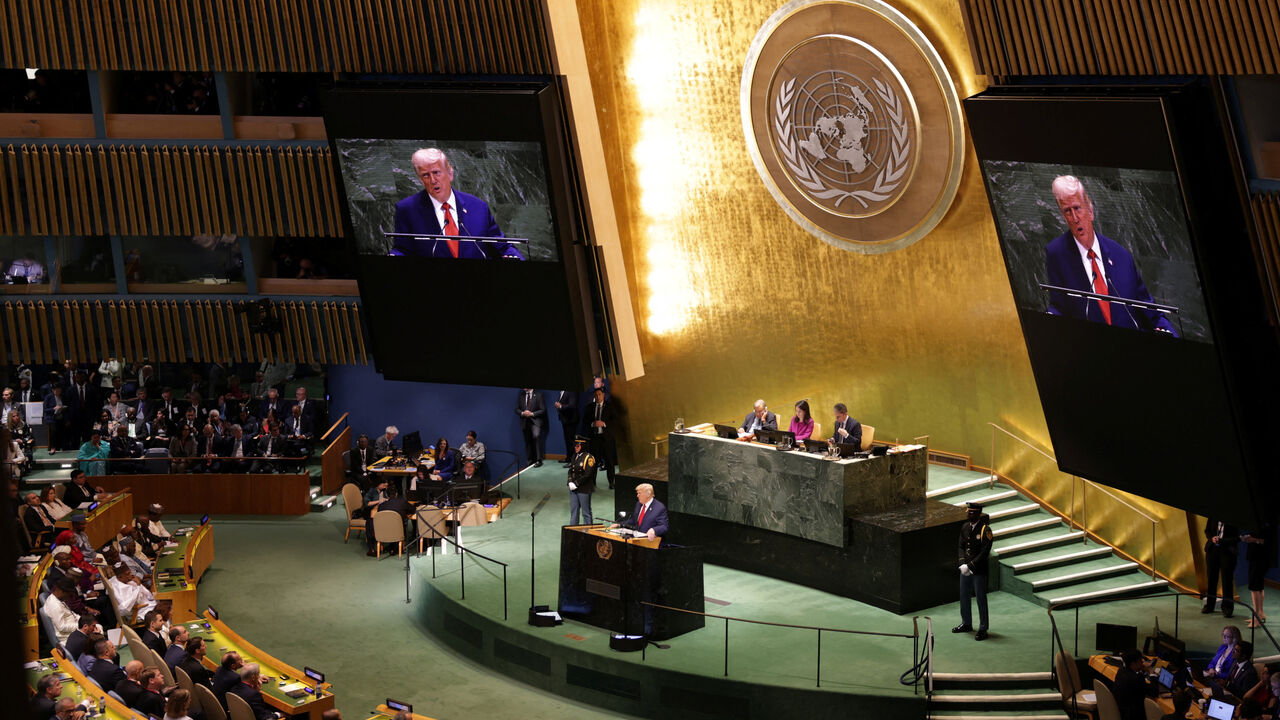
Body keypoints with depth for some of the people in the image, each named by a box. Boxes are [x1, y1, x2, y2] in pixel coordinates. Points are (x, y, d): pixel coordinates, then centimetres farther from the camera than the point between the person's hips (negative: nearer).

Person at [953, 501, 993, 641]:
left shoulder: (985, 530, -16)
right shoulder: (965, 527, 3)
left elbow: (984, 553, -19)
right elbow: (961, 547, 7)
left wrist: (970, 566, -19)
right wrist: (962, 564, -8)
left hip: (979, 571, -6)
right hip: (965, 570, 6)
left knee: (981, 599, 3)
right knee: (964, 597, 17)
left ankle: (983, 628, 15)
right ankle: (966, 623, 35)